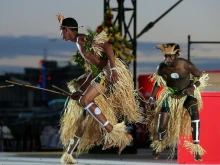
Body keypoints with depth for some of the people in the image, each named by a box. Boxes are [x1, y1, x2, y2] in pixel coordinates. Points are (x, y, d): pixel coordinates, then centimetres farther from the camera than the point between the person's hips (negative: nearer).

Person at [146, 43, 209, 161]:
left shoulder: (186, 65, -25)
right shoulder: (163, 67, -18)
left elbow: (202, 77, -12)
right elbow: (157, 82, 1)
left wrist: (193, 87, -28)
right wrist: (152, 98, -4)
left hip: (187, 93, -2)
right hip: (170, 93, 2)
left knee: (194, 112, -33)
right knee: (162, 125, -7)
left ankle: (196, 148, -26)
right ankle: (158, 145, 30)